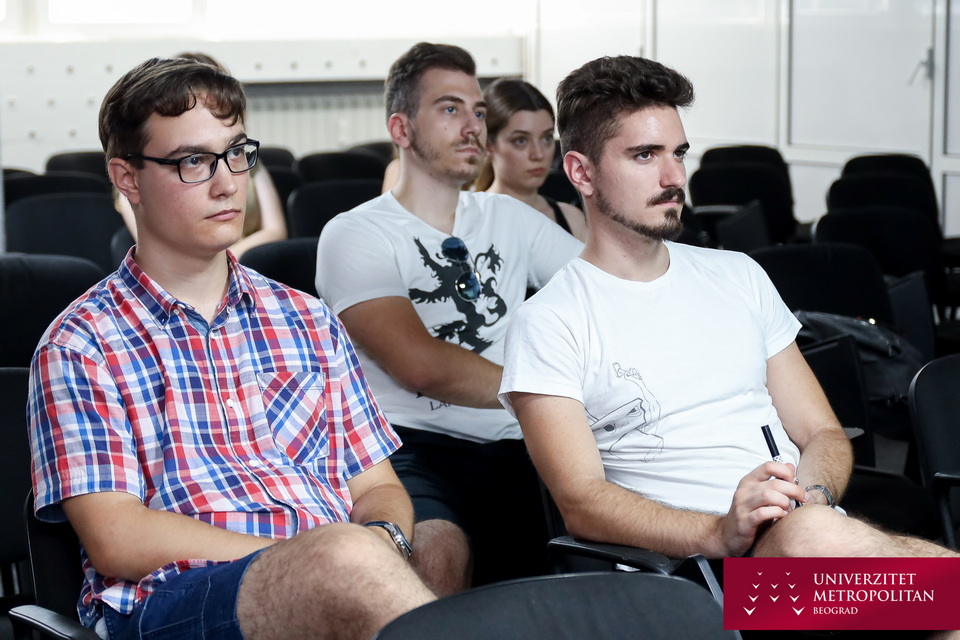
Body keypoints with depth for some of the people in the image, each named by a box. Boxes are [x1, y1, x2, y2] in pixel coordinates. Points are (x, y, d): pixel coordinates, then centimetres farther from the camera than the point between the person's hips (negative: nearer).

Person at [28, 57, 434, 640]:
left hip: (336, 590, 5)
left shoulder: (308, 321, 22)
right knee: (347, 556, -37)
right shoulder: (80, 346, 6)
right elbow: (116, 540, -5)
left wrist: (381, 538, -7)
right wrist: (331, 552, -12)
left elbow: (377, 487, 20)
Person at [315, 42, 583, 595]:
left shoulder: (509, 218, 23)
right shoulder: (355, 235, 3)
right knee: (439, 549, -37)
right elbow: (421, 365, -10)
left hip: (514, 450, 5)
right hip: (415, 447, -5)